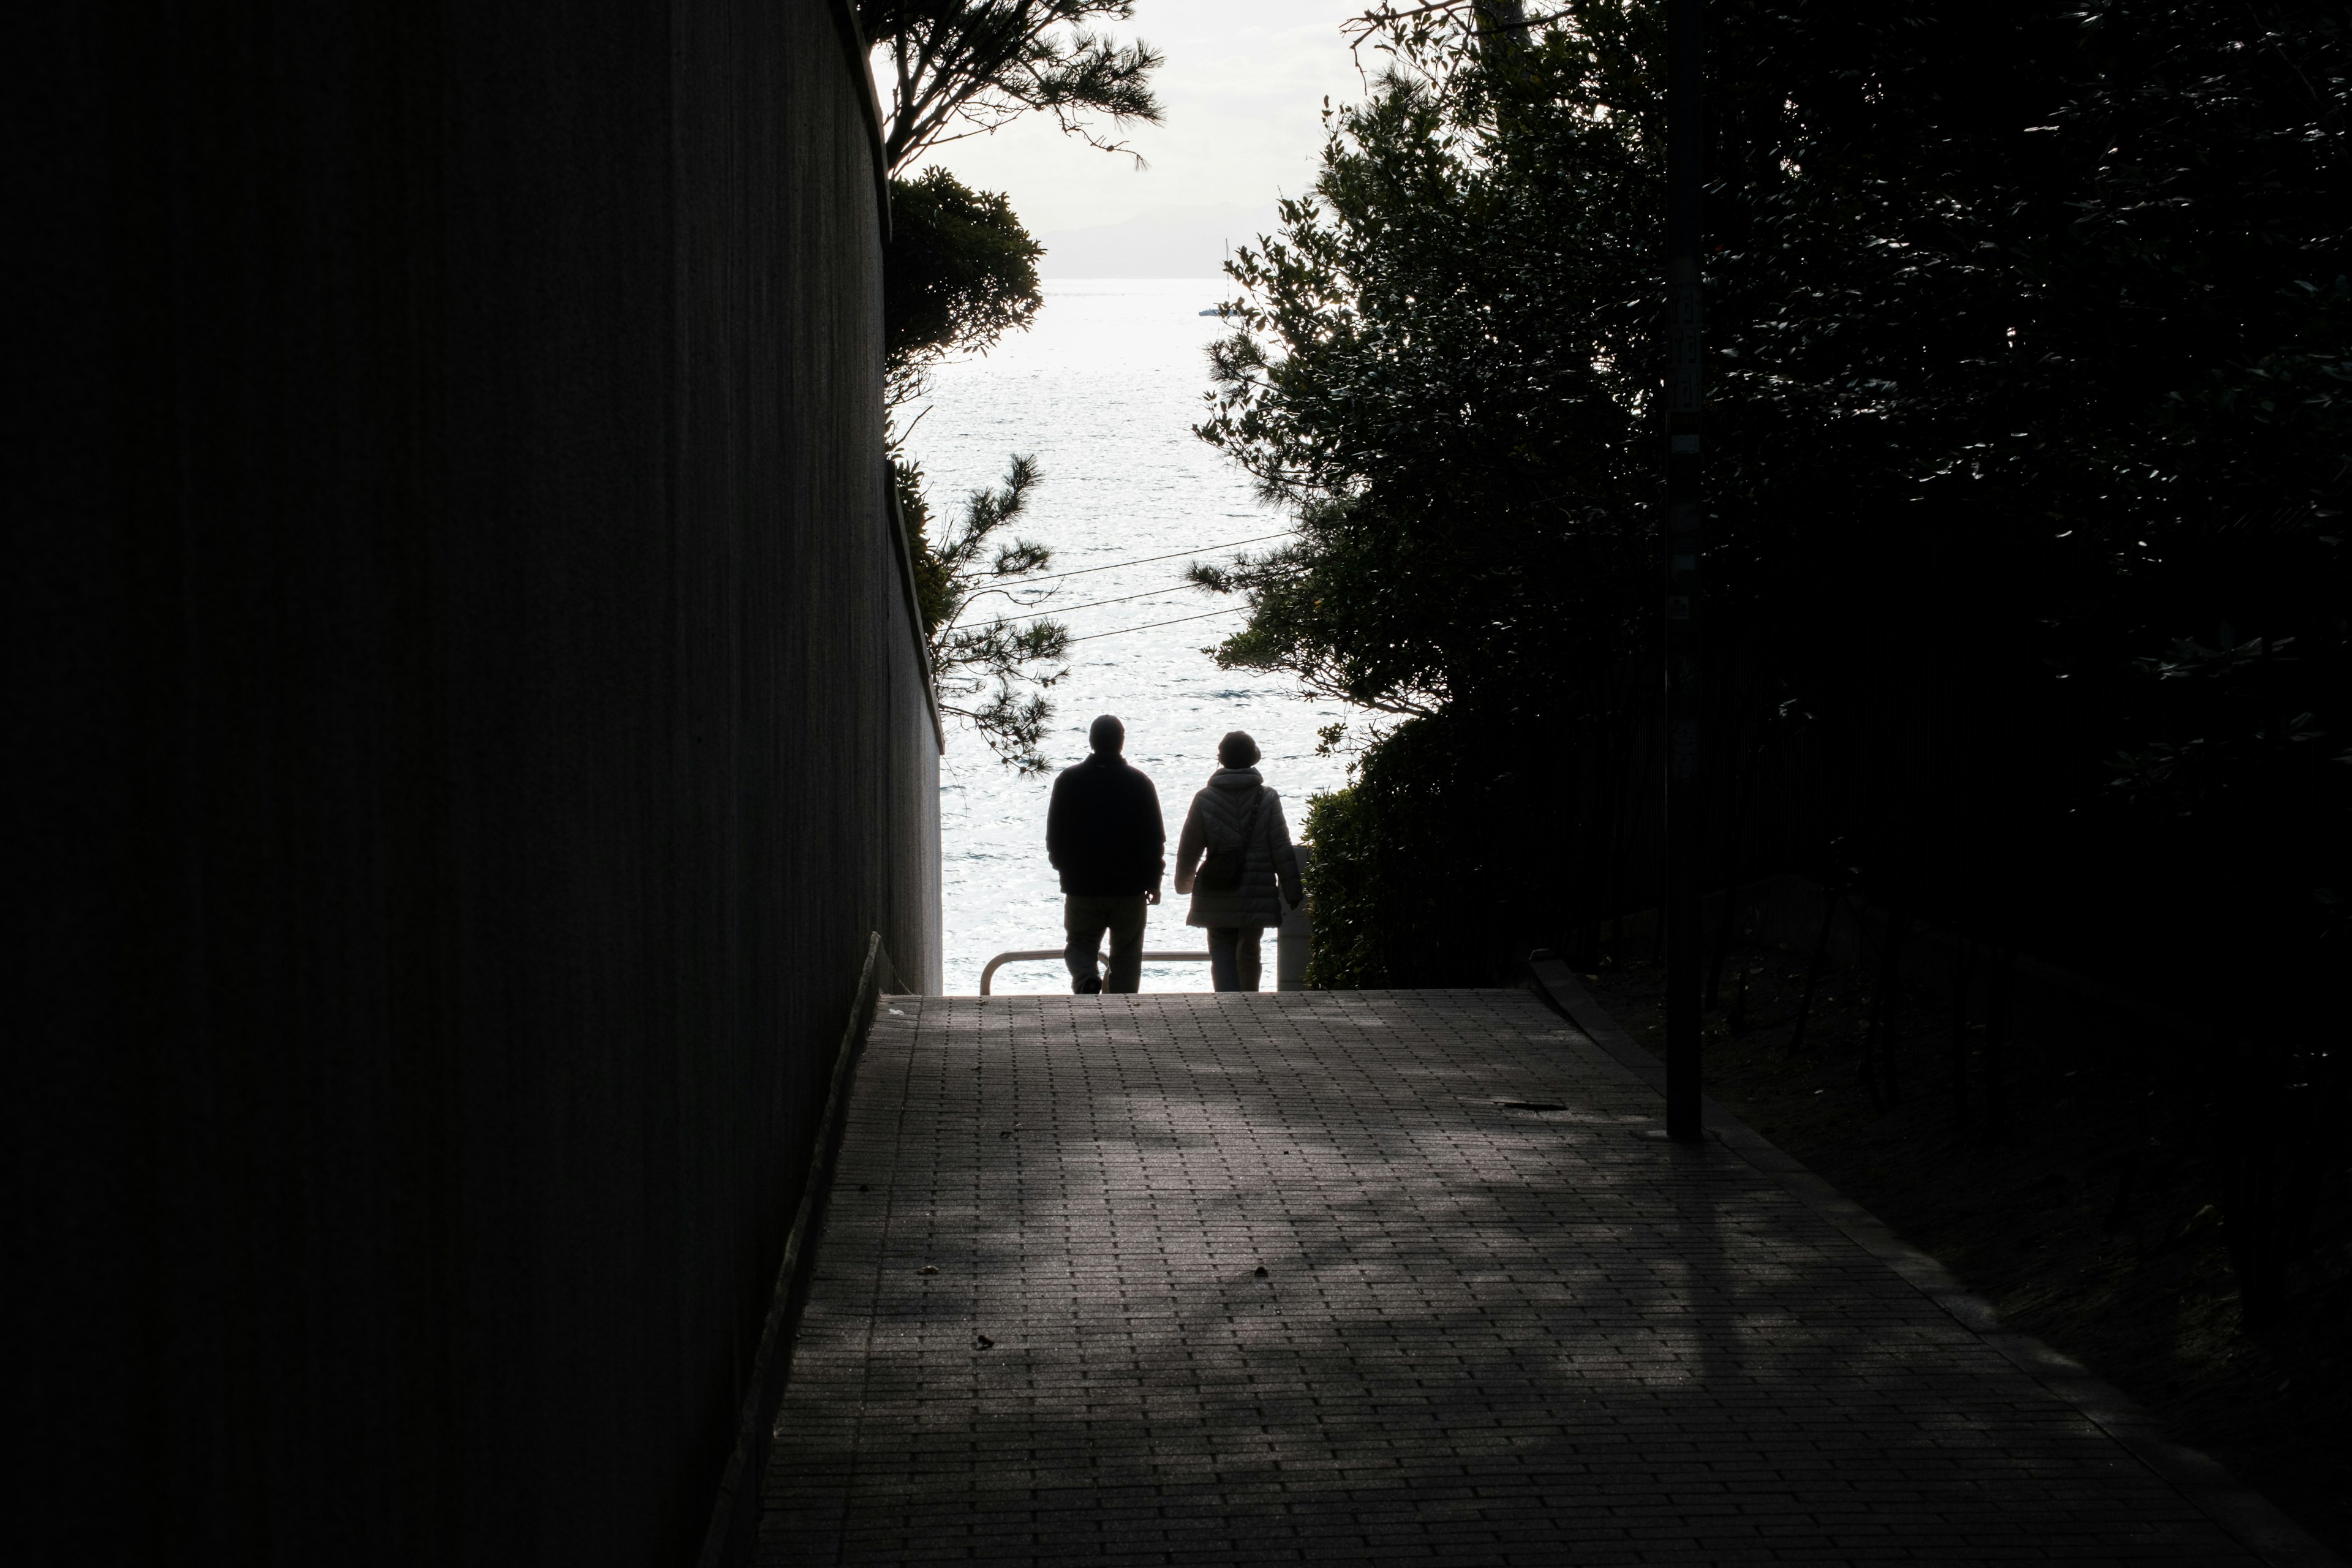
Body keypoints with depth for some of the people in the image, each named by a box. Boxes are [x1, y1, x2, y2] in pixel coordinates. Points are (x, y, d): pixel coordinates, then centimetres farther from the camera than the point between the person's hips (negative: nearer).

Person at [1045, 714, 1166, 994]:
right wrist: (1153, 881, 7)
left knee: (1080, 943, 12)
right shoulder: (1139, 782, -4)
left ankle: (1086, 982, -19)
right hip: (1129, 886, 0)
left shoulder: (1068, 780, -2)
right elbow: (1154, 838, -2)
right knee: (1126, 952, 10)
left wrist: (1064, 868, 21)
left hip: (1081, 885, 0)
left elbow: (1054, 835, 5)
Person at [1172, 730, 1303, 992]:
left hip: (1216, 897, -1)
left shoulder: (1205, 800, -3)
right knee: (1249, 951, 16)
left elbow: (1189, 848, 4)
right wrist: (1293, 893, 3)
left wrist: (1184, 883, 21)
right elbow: (1282, 850, -4)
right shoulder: (1268, 799, -3)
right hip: (1257, 896, 1)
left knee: (1222, 951, 3)